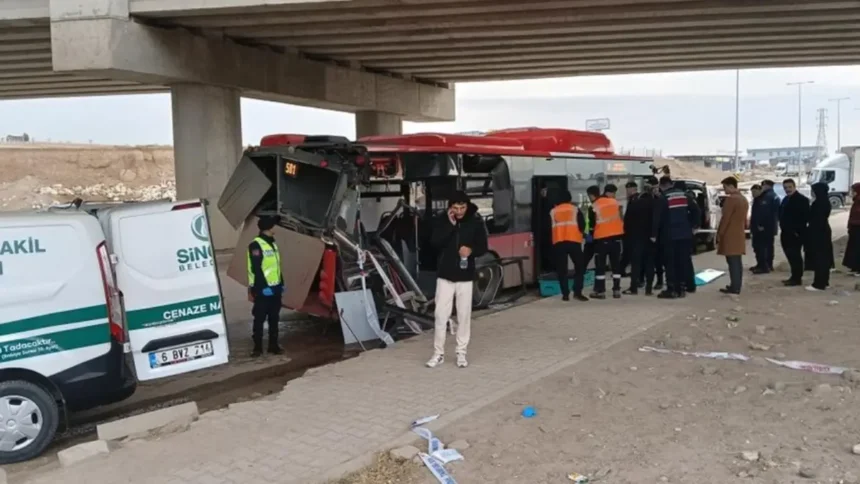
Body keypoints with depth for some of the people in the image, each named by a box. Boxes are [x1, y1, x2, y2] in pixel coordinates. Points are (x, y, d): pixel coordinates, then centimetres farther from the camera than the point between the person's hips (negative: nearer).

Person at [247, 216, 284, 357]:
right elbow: (255, 269, -17)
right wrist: (263, 287, -20)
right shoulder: (256, 245, -12)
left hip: (275, 288, 8)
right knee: (260, 319, 0)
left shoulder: (272, 243, 15)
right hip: (263, 289, -8)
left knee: (274, 318, 11)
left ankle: (273, 345, 19)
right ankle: (258, 347, 6)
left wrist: (281, 283, 17)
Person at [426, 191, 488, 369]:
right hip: (445, 275, 0)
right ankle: (438, 353, 12)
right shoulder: (442, 220, -3)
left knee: (464, 315, 6)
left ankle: (461, 353, 18)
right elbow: (435, 243, -14)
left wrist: (471, 250, -20)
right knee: (441, 315, 1)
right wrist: (450, 225, -21)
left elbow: (483, 247, 1)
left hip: (465, 276, 0)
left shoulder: (476, 222, -3)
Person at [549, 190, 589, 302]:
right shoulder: (575, 209, 9)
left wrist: (550, 242, 25)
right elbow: (582, 225, 4)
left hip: (558, 243, 2)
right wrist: (583, 235, 22)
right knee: (579, 267, 6)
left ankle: (565, 294, 4)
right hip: (573, 241, -2)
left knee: (561, 269, 7)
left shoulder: (553, 212, 14)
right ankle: (577, 292, -3)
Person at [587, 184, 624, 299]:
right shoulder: (615, 202, 5)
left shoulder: (593, 207, -7)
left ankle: (600, 291, 5)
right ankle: (616, 290, 12)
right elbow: (621, 219, 12)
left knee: (600, 265, 5)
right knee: (615, 264, 12)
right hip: (616, 237, 4)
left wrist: (591, 235, 15)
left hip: (601, 238, -4)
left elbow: (592, 224, -1)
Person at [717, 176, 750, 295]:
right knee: (737, 261, 11)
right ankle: (737, 286, 16)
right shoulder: (744, 199, 15)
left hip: (730, 236, -9)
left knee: (732, 262, -8)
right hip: (739, 235, 9)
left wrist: (719, 234, -12)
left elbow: (725, 218, -17)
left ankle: (734, 287, -7)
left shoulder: (731, 199, -15)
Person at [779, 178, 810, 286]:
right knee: (791, 255, 13)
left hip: (796, 233, -9)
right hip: (786, 233, 9)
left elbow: (805, 217, -18)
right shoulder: (786, 199, 17)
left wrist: (798, 230, -21)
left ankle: (797, 278, -3)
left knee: (795, 255, -7)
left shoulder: (802, 199, -11)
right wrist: (783, 227, 13)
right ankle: (794, 277, 21)